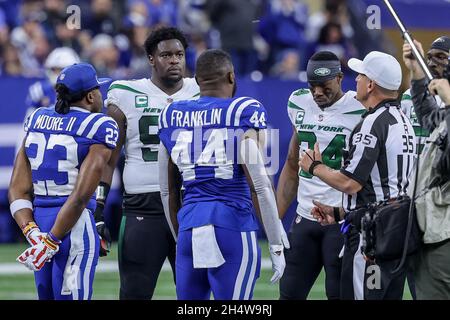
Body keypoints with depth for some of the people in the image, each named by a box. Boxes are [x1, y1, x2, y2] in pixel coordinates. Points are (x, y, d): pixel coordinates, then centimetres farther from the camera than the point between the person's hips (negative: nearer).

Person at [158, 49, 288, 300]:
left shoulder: (173, 116, 11)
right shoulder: (244, 113, -4)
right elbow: (259, 185, -10)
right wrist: (276, 244, -5)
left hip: (189, 227, 5)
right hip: (233, 226, -5)